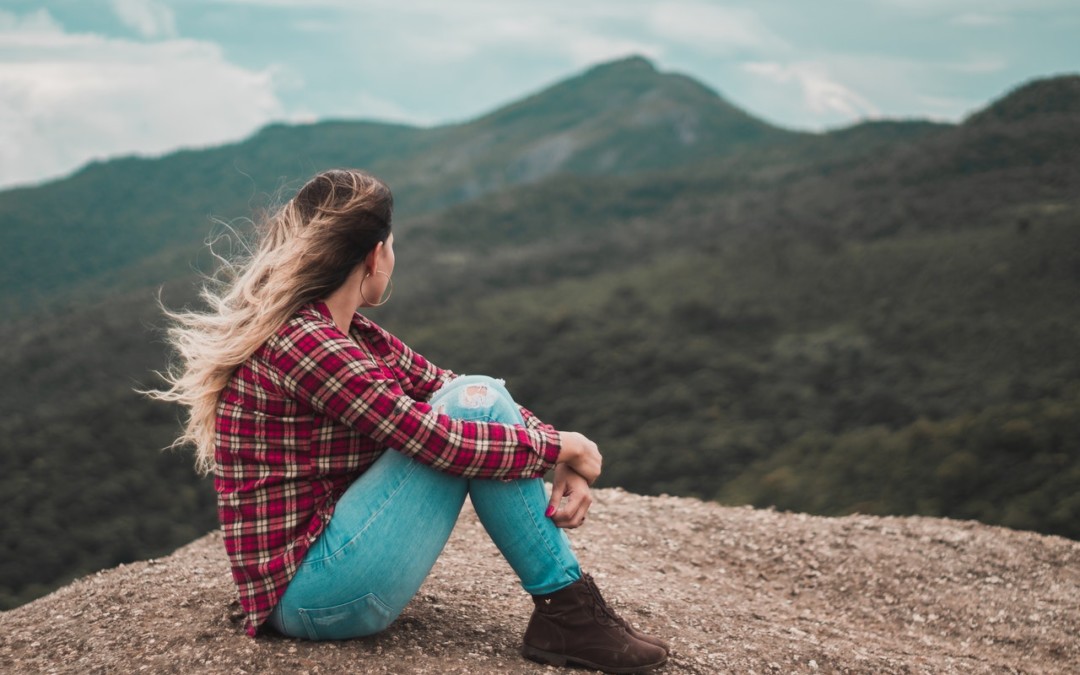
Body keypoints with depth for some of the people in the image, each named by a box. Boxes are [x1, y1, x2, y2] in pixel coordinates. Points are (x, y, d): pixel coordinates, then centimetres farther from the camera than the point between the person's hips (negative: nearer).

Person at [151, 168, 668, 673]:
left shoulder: (353, 334, 9)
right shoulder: (297, 343, -20)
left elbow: (444, 389, 11)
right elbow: (435, 439, -24)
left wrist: (561, 458, -4)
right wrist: (561, 446, -10)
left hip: (327, 545, 10)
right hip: (309, 594, -10)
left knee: (481, 399, 6)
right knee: (475, 403, -13)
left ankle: (565, 612, 2)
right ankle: (568, 613, -5)